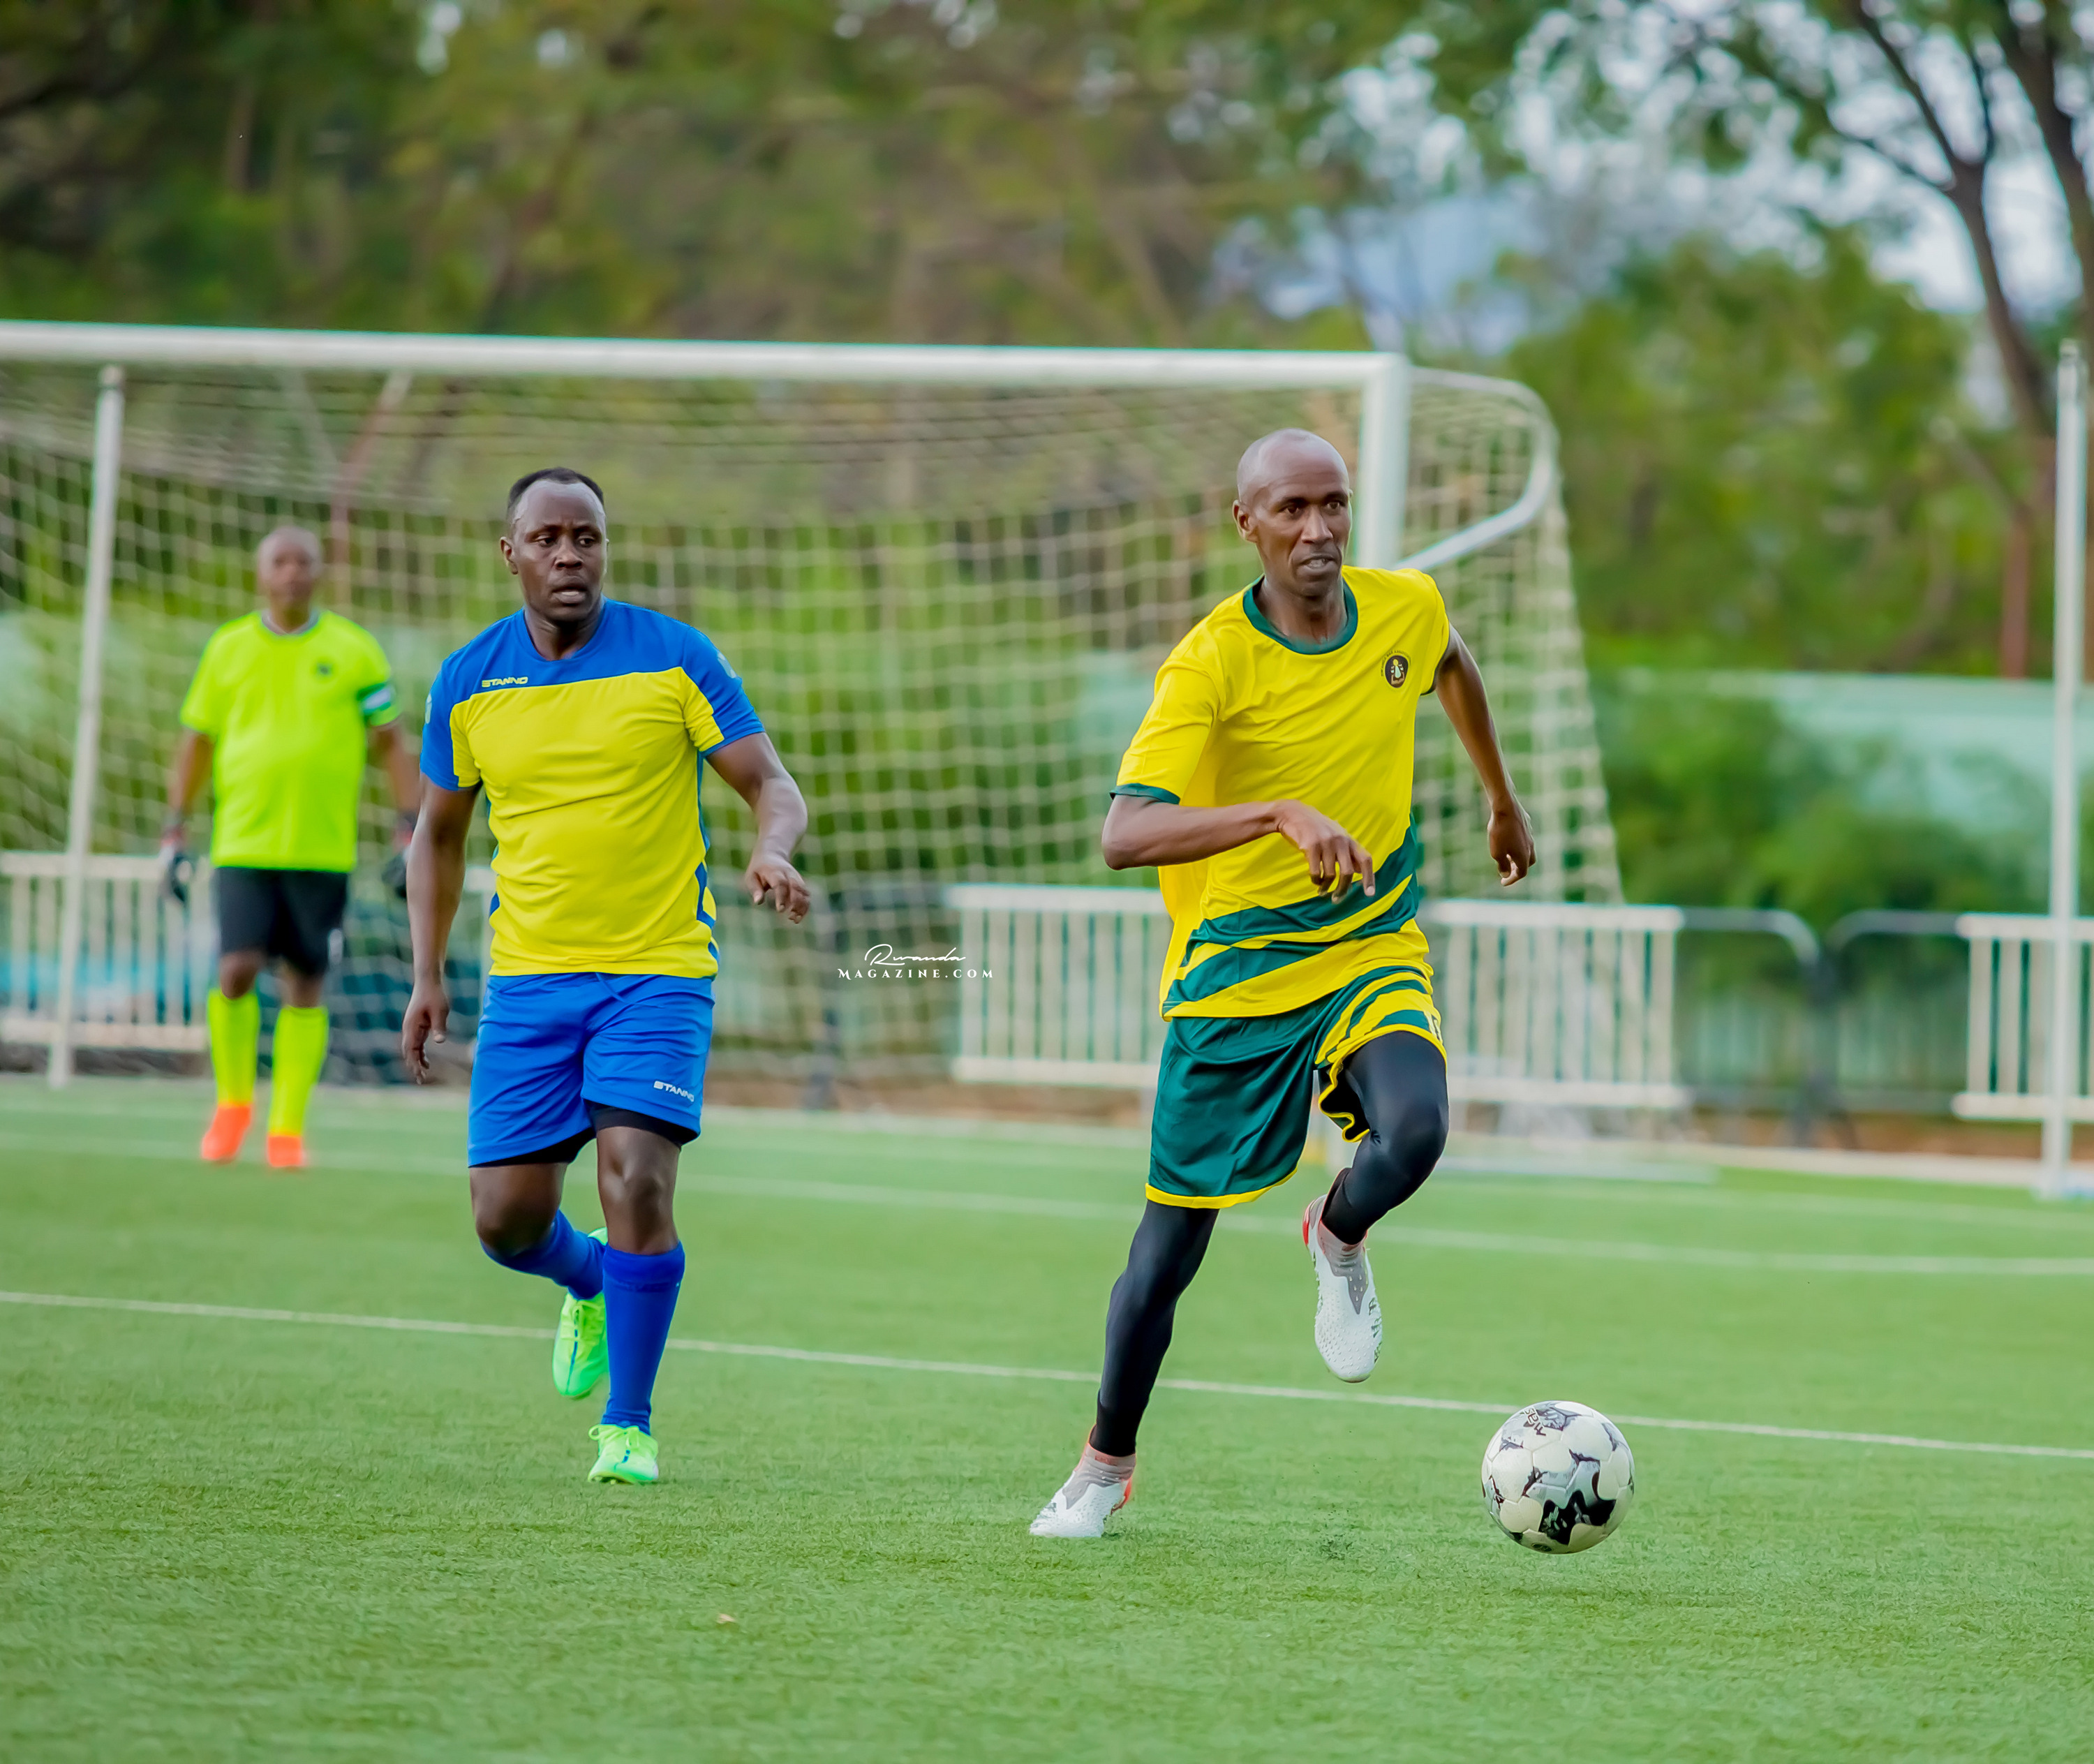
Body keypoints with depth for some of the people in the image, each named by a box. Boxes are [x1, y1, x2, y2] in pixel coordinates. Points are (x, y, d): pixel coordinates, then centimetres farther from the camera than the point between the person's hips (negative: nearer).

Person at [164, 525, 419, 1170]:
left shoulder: (354, 652, 4)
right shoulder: (227, 650, 7)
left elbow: (390, 742, 8)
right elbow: (197, 741, 15)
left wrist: (409, 830, 1)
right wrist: (174, 832, 11)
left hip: (323, 848, 0)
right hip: (242, 845, 0)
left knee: (305, 988, 1)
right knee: (236, 973, -13)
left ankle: (288, 1129, 10)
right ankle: (233, 1101, 10)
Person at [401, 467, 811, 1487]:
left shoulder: (675, 659, -4)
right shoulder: (467, 684, 4)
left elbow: (772, 786, -2)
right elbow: (439, 832, 16)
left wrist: (771, 854, -25)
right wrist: (427, 974, 8)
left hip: (656, 972, -3)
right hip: (527, 980, 3)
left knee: (636, 1180, -19)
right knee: (505, 1218, -2)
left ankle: (628, 1424, -4)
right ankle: (592, 1284, 35)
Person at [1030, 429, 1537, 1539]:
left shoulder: (1405, 611, -6)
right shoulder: (1210, 663, -20)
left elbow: (1452, 668, 22)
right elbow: (1125, 833, -33)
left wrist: (1503, 802, 33)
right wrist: (1282, 811, -44)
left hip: (1374, 953, 2)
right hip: (1234, 976, -2)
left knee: (1410, 1138, -28)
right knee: (1173, 1237, 4)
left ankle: (1338, 1243, 9)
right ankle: (1105, 1467, 26)